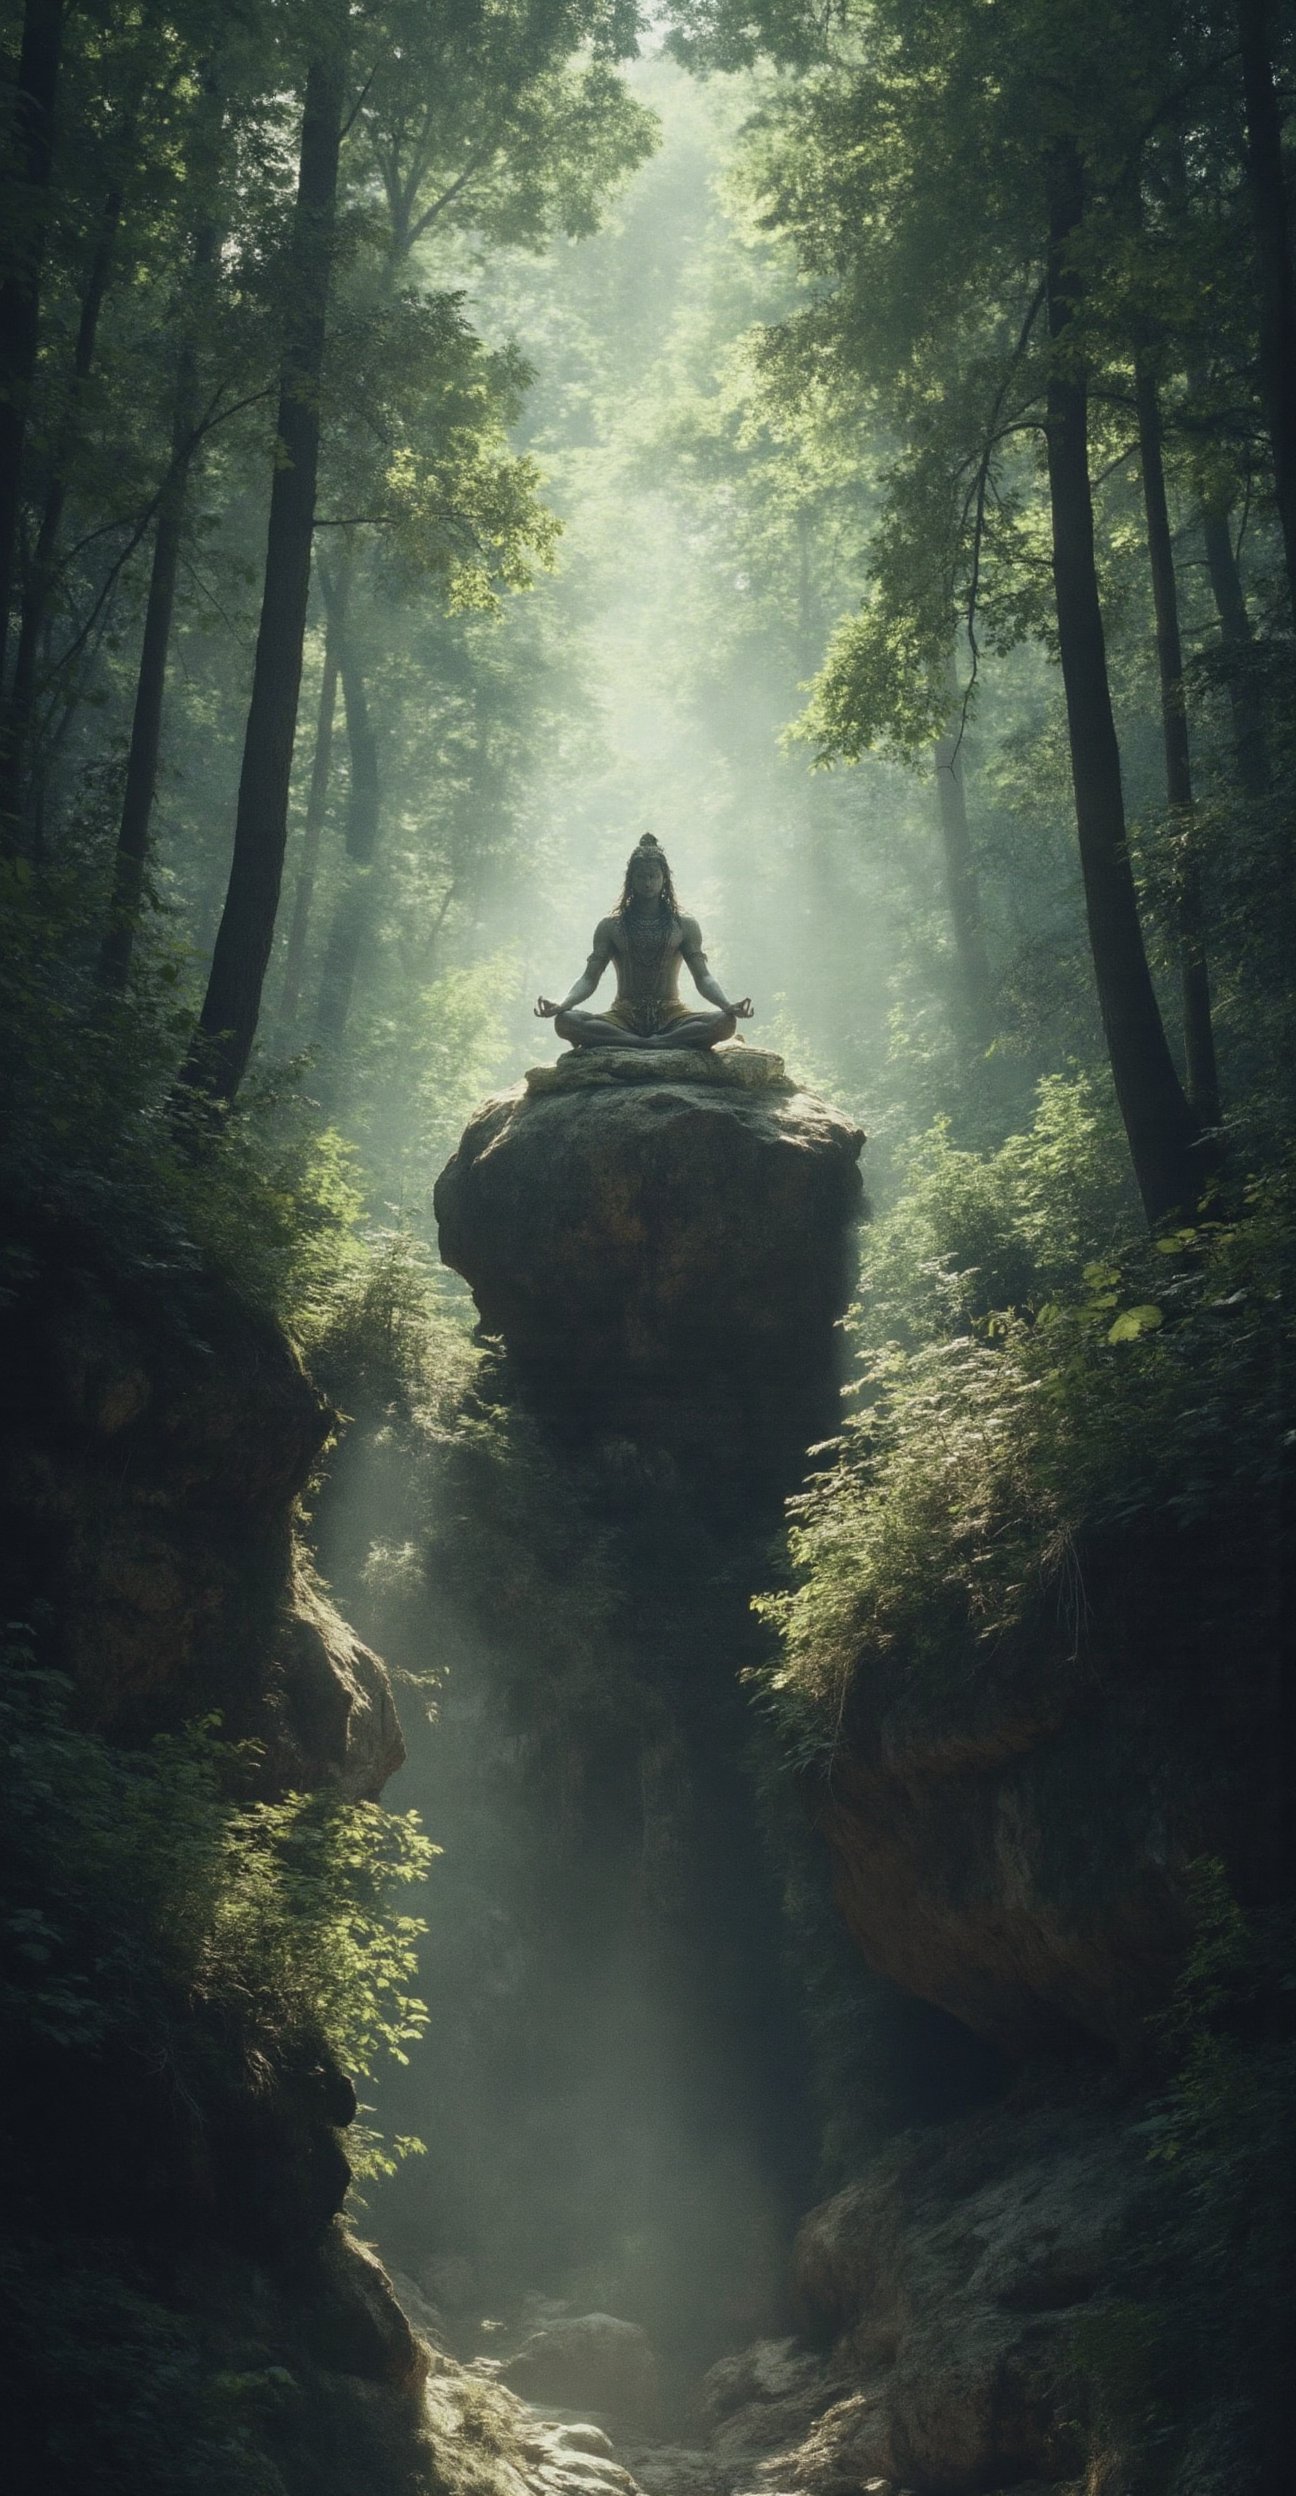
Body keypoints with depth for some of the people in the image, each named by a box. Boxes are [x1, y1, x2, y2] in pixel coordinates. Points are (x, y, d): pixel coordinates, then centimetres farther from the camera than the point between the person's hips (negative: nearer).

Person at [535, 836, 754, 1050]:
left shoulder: (684, 926, 11)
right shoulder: (610, 926, 11)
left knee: (725, 1022, -32)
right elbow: (590, 978, 5)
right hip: (624, 1016, 0)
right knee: (566, 1021, -31)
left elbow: (703, 977, 2)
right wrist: (562, 1005, -17)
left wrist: (728, 1006, -19)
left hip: (671, 1016, 0)